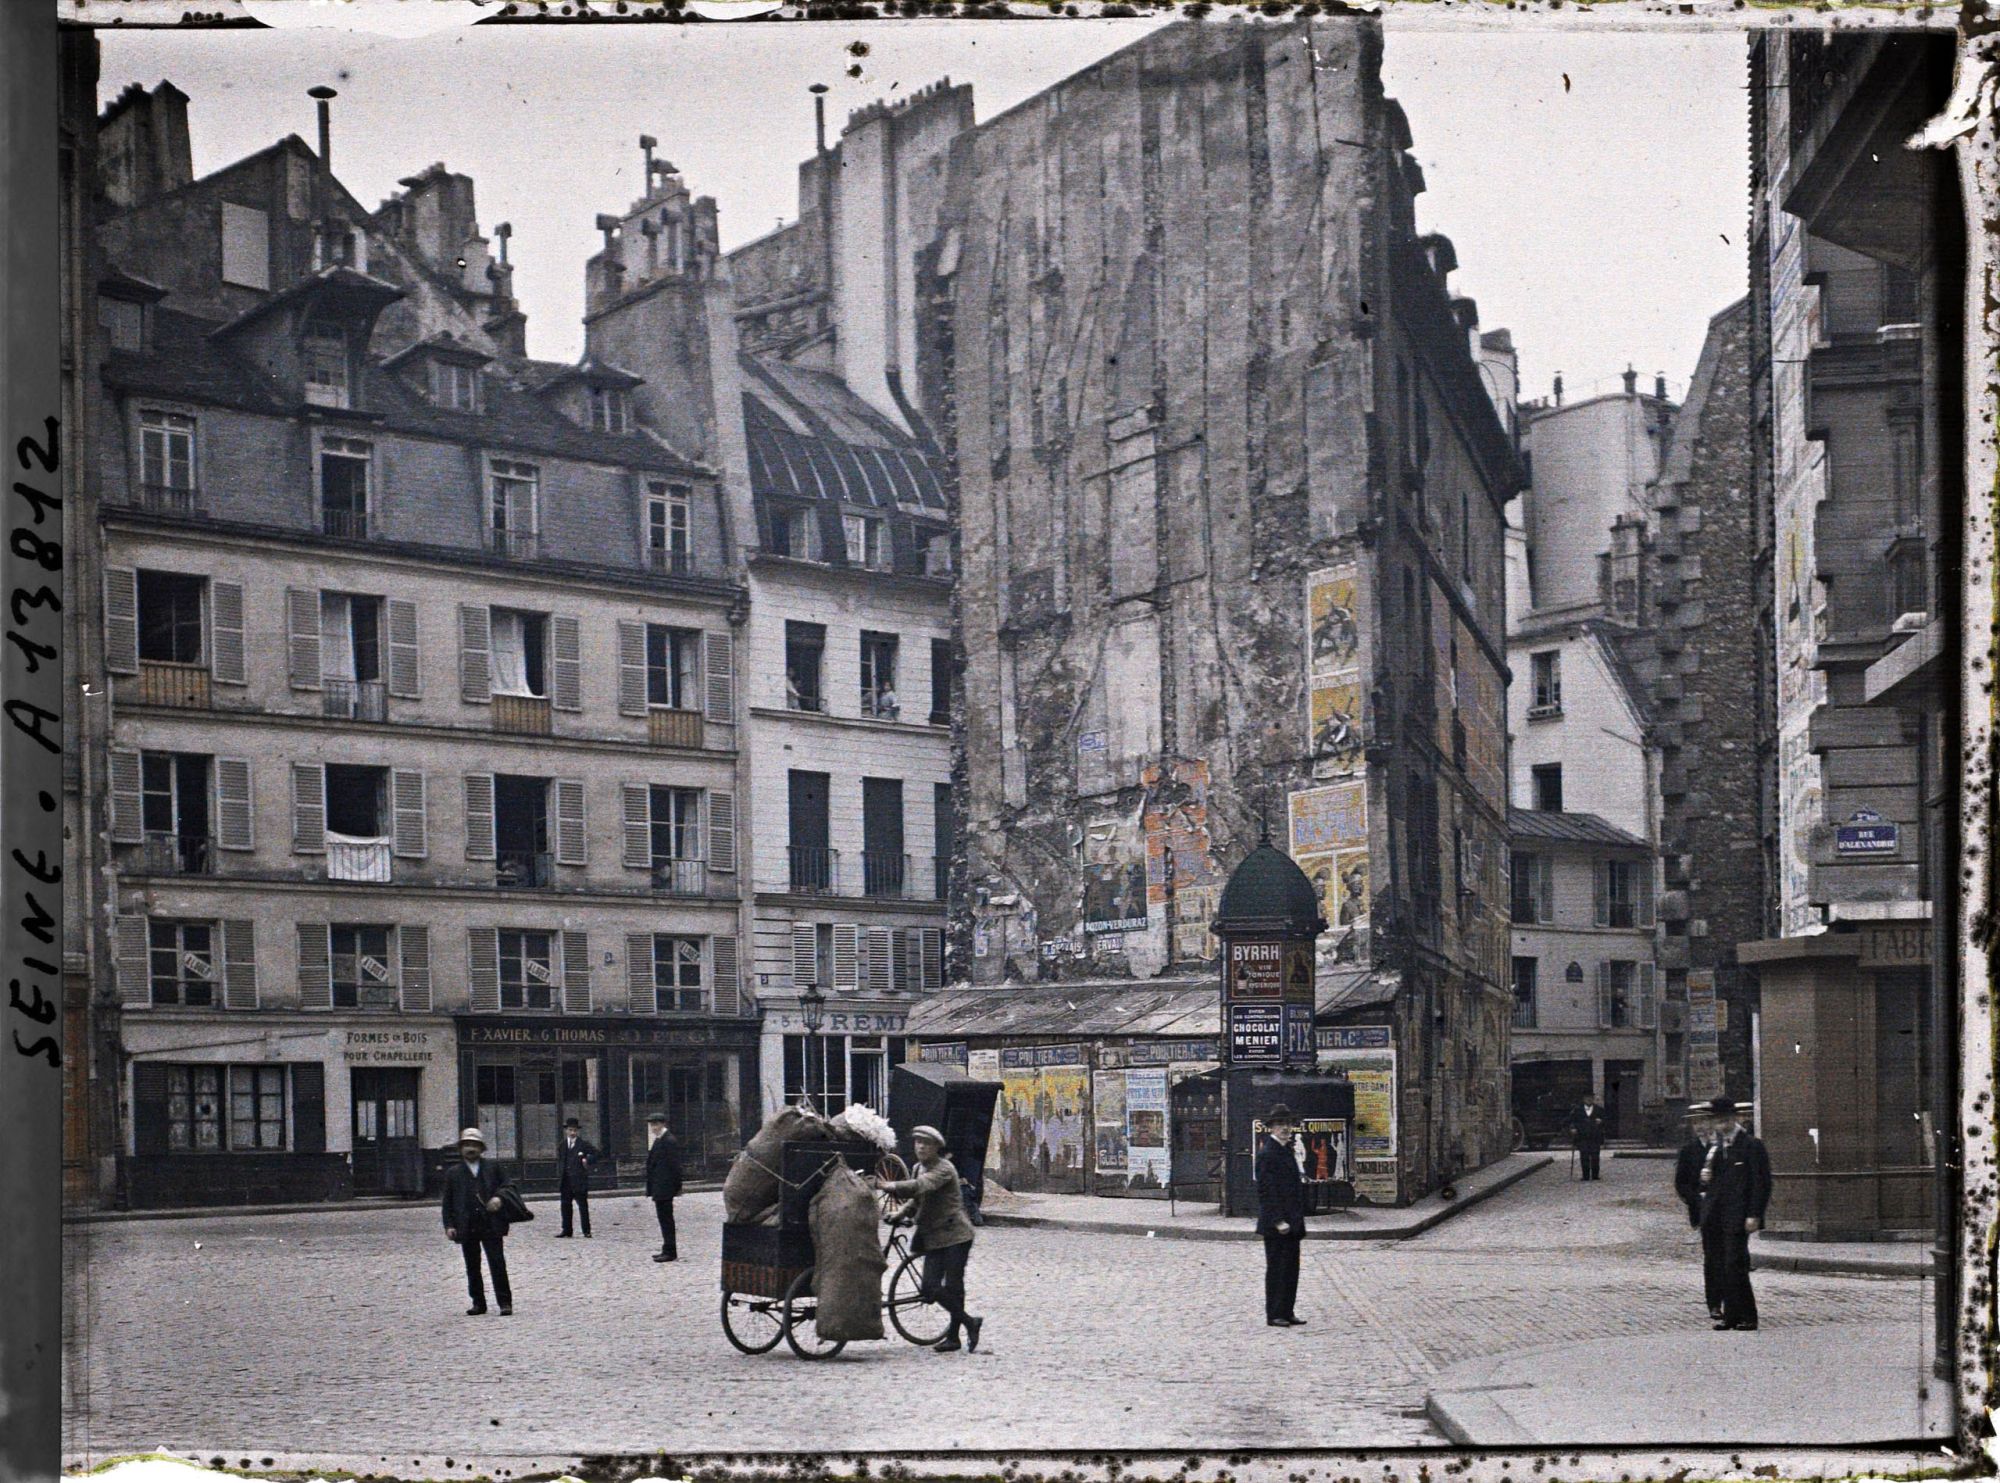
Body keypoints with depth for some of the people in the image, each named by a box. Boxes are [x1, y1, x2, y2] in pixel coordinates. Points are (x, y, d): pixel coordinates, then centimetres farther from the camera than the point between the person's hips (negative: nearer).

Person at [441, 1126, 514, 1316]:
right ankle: (478, 1303, 17)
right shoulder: (454, 1173, 11)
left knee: (497, 1264, -5)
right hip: (467, 1227, 2)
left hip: (491, 1224, -2)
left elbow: (507, 1184, 11)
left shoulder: (493, 1166, 10)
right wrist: (449, 1225, -1)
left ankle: (505, 1302, -2)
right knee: (472, 1267, 7)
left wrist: (499, 1197, -10)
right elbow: (448, 1202, 10)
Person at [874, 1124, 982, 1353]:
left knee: (953, 1286, -7)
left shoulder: (944, 1168, -12)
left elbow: (923, 1185, -30)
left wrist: (892, 1186, -40)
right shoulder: (919, 1168, 14)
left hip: (955, 1235, -8)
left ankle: (953, 1336, 7)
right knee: (930, 1288, -2)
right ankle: (969, 1323, 12)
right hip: (933, 1237, 8)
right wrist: (903, 1212, 6)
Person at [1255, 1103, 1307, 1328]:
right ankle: (1274, 1315, 3)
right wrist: (1278, 1221, -21)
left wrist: (1299, 1222, 19)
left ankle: (1286, 1312, 18)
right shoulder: (1267, 1154, -13)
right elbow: (1265, 1191, -18)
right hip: (1275, 1225, -9)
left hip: (1291, 1224, 9)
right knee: (1276, 1269, -3)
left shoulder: (1286, 1151, 16)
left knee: (1290, 1269, 11)